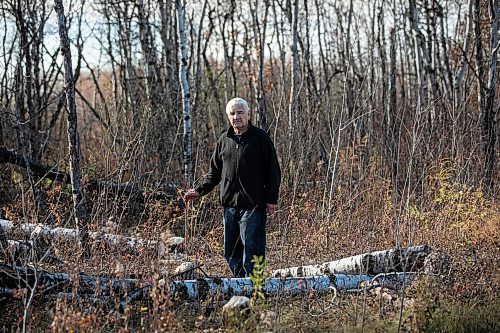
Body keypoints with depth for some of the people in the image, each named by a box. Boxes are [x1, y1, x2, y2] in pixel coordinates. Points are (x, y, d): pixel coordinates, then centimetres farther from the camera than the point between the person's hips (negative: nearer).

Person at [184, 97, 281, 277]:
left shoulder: (260, 138, -1)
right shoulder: (224, 140, 13)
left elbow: (273, 170, -1)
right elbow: (215, 171, 21)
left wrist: (272, 199, -7)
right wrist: (200, 190, 9)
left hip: (253, 205, -5)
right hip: (229, 204, 6)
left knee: (251, 247, -8)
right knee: (231, 251, 8)